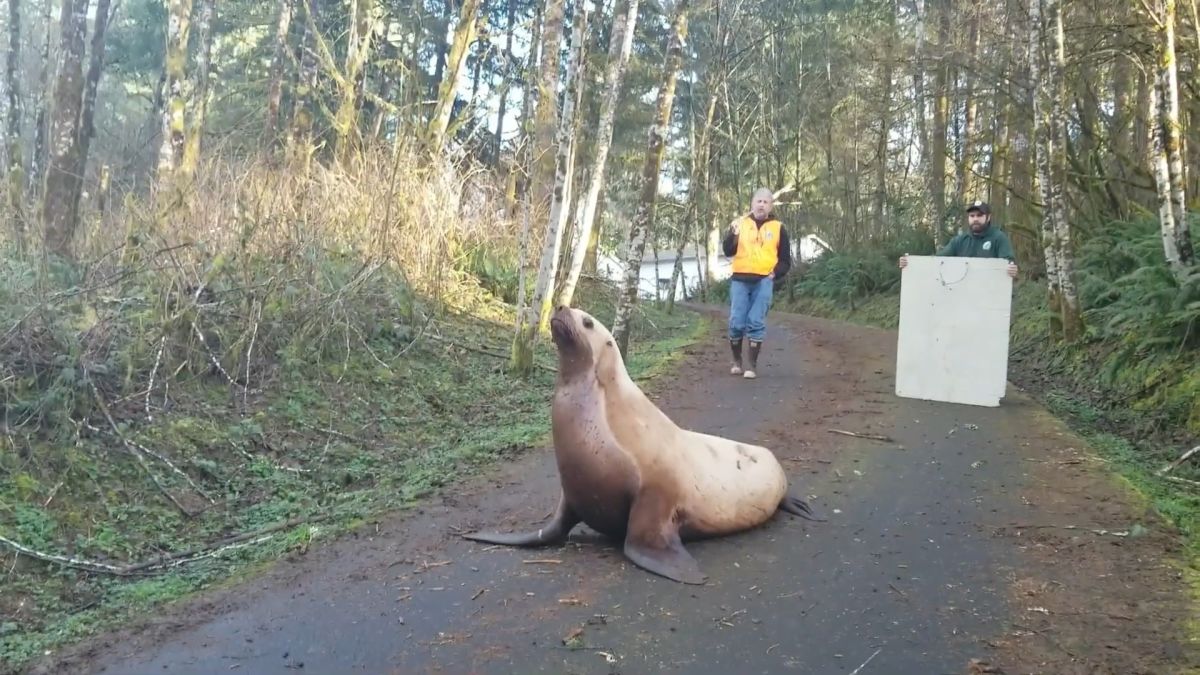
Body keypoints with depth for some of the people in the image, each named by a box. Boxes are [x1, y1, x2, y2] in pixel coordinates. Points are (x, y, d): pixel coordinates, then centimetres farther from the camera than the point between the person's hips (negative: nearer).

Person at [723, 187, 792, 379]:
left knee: (756, 324, -4)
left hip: (763, 282, -1)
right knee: (736, 323, -1)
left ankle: (752, 365, 1)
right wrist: (733, 234, -15)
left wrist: (775, 274, -6)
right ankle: (737, 361, 16)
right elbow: (728, 252, 1)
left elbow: (785, 260, 11)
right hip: (740, 280, 1)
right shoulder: (740, 223, 9)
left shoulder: (778, 227, 8)